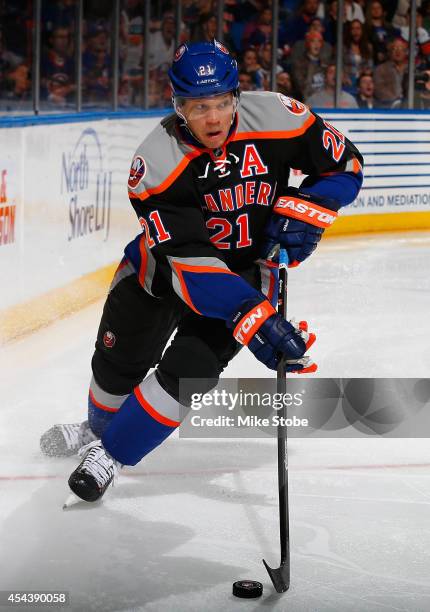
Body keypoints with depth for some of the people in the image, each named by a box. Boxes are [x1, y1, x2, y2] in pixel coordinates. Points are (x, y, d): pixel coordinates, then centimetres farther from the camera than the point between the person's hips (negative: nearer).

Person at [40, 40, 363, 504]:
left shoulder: (276, 118, -24)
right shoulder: (156, 161, -28)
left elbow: (343, 164, -7)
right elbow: (189, 261, -34)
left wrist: (304, 210, -25)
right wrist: (250, 318, -43)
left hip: (245, 268, 0)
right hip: (165, 264, 0)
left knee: (187, 369, -15)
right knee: (119, 359, 11)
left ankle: (111, 455, 6)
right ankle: (99, 427, 46)